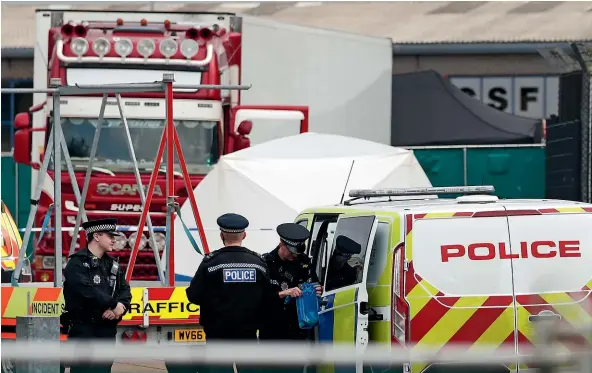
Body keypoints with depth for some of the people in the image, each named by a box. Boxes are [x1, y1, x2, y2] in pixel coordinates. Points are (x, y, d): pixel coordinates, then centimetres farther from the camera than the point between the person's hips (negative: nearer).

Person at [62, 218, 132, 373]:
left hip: (107, 330, 8)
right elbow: (87, 291, -23)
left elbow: (125, 291, 10)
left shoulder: (112, 264, 16)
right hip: (83, 330, -8)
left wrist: (120, 306, -13)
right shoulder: (78, 263, -9)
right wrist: (114, 305, -17)